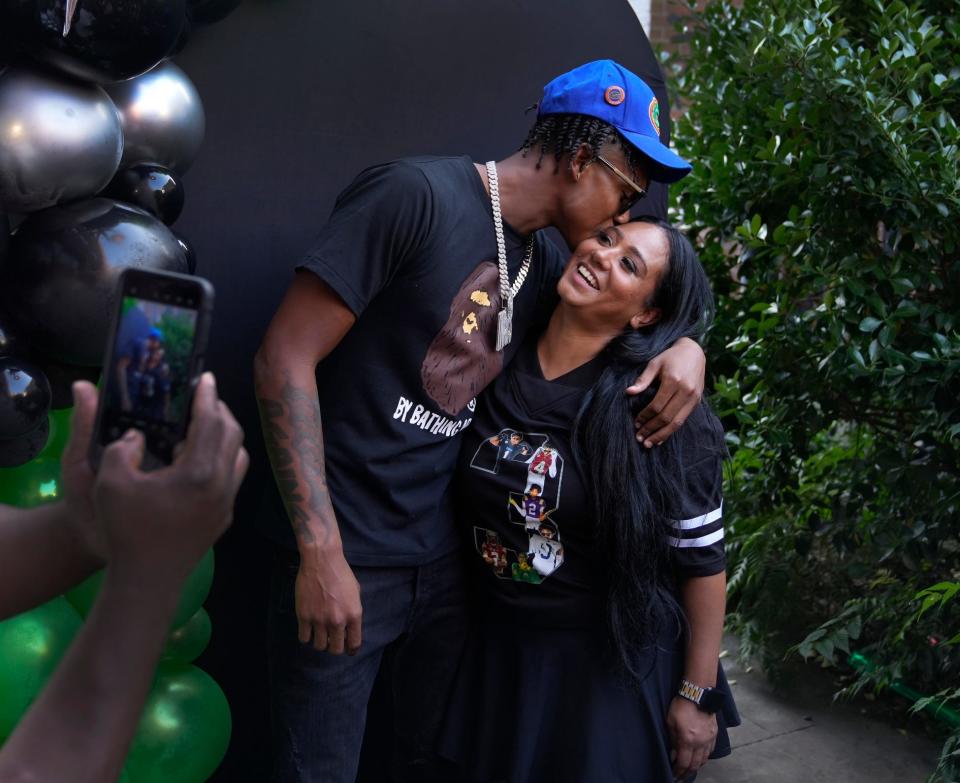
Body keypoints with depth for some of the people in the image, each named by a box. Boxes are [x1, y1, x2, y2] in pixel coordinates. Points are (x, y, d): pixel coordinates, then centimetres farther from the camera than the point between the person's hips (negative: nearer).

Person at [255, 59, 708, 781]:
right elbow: (286, 358, -17)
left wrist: (687, 346, -1)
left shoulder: (543, 263, 8)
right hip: (342, 562, -7)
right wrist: (321, 552, -21)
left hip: (445, 562, 7)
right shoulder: (418, 196, -15)